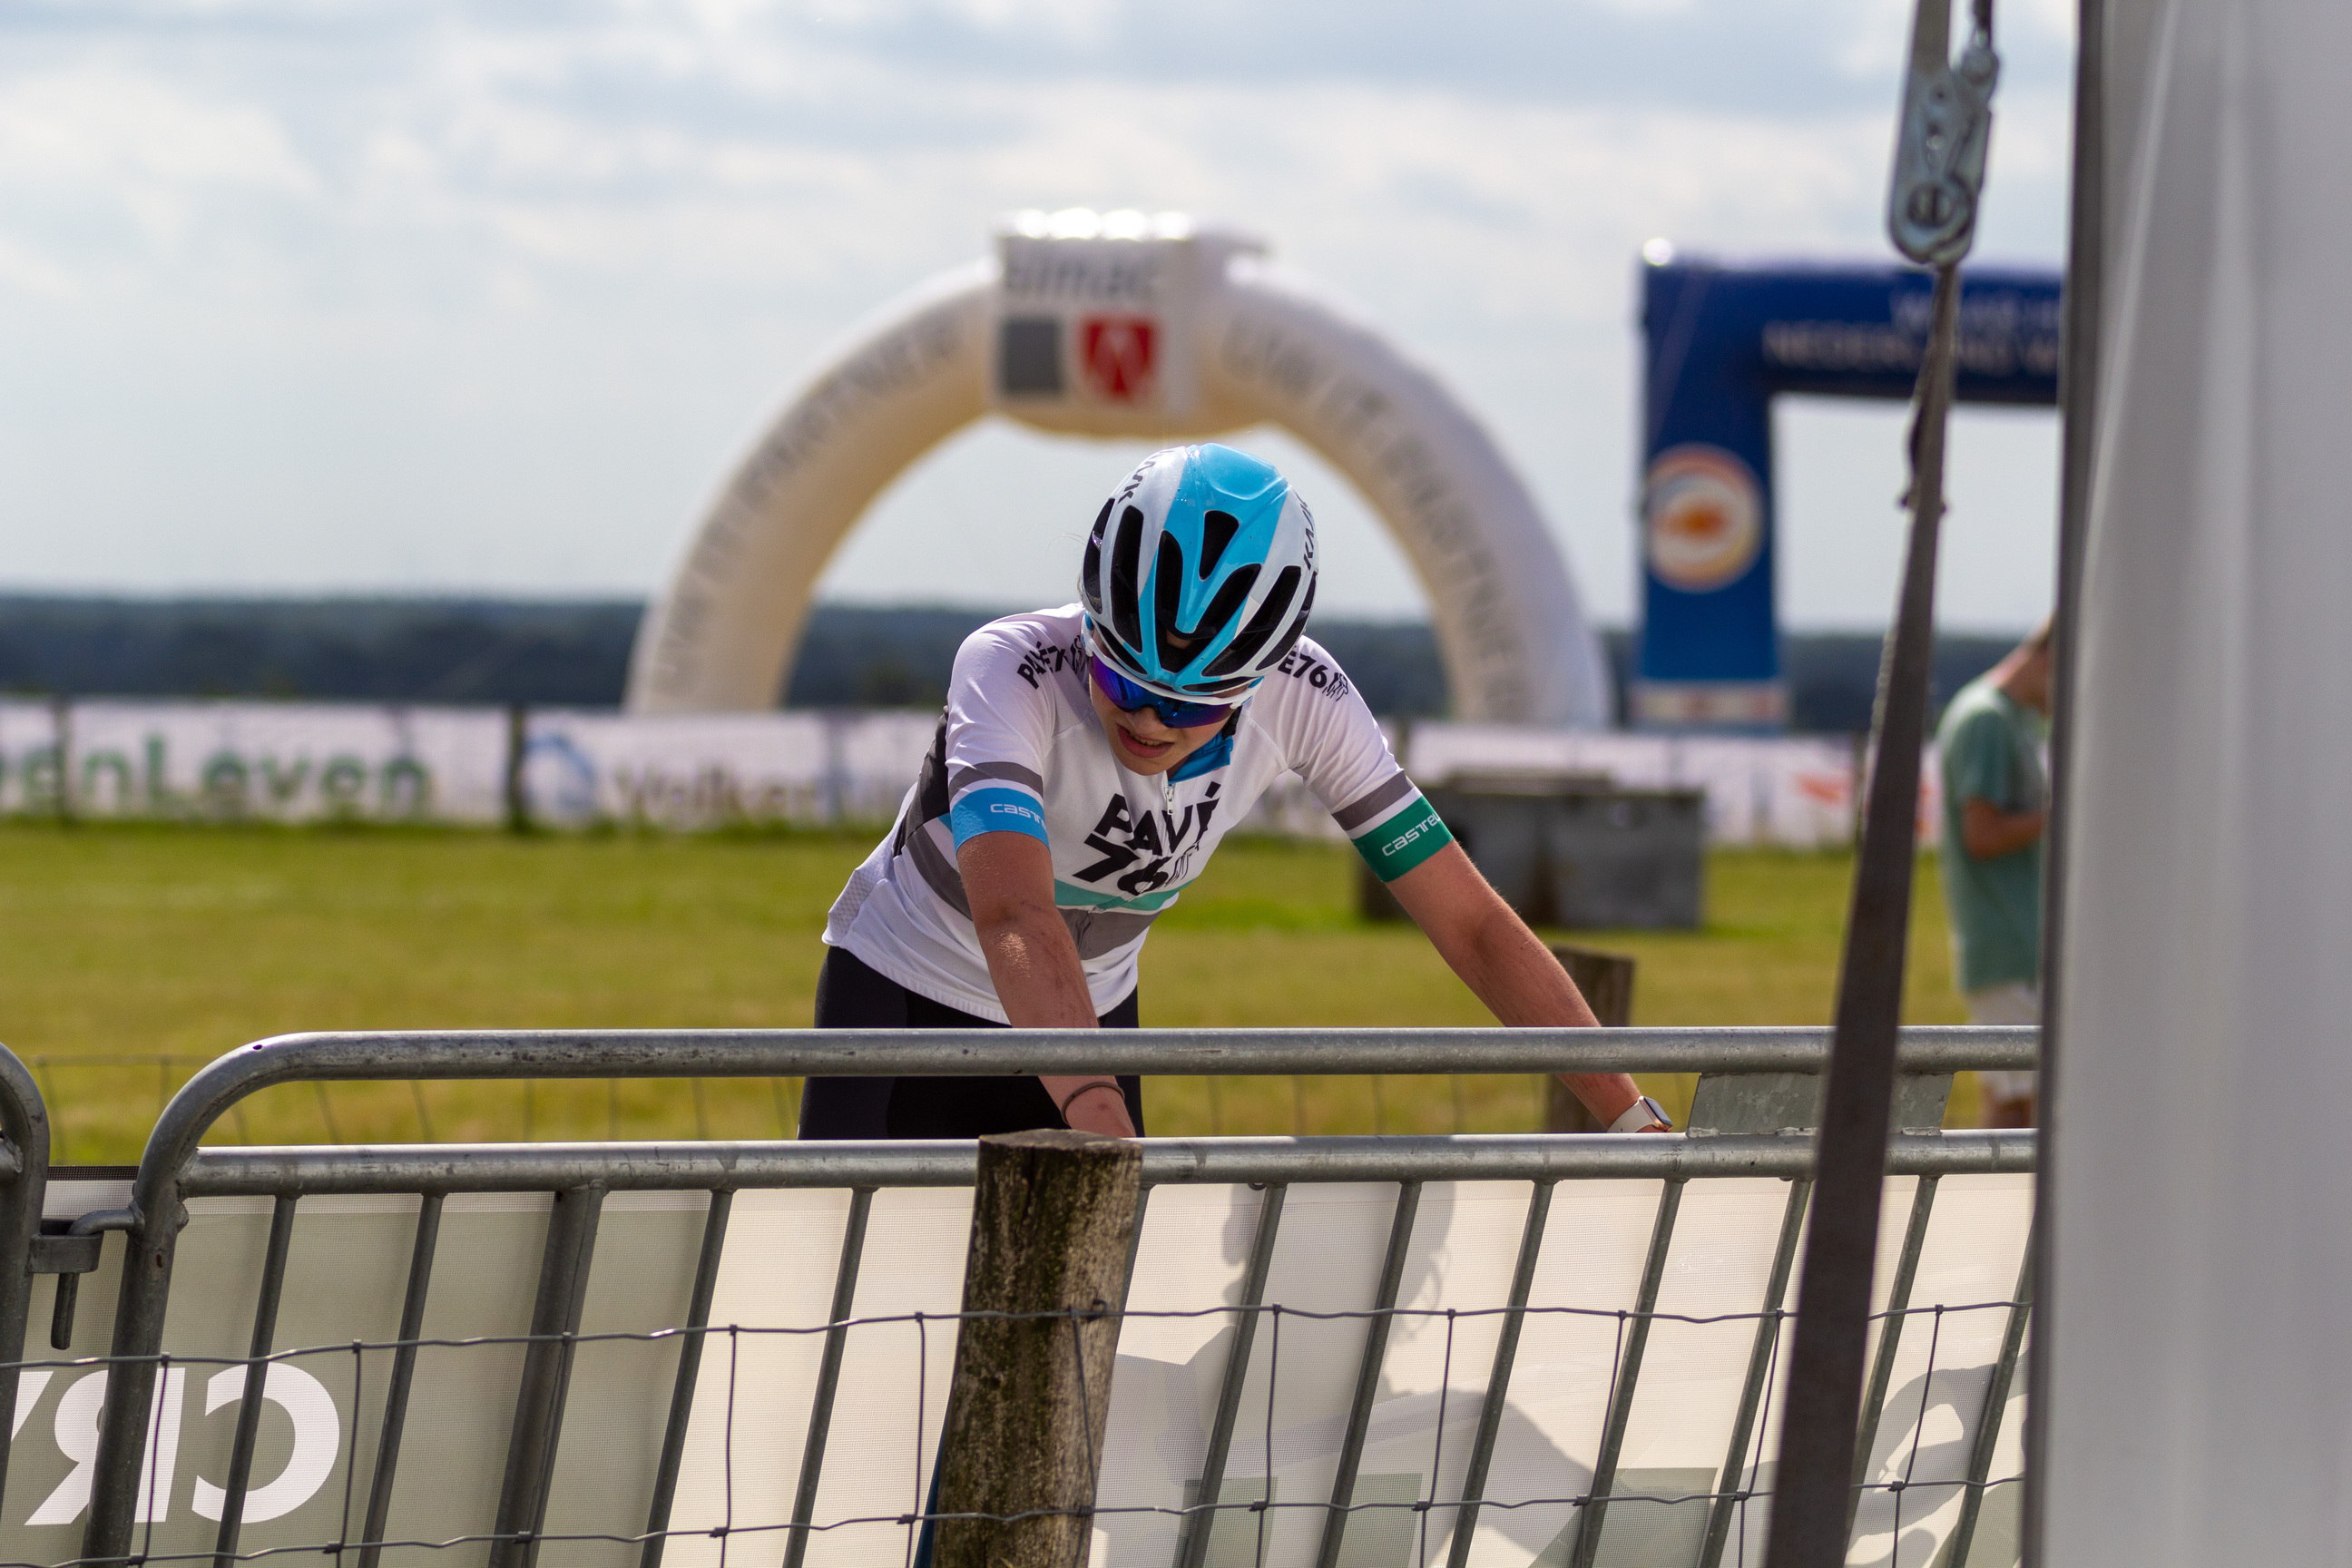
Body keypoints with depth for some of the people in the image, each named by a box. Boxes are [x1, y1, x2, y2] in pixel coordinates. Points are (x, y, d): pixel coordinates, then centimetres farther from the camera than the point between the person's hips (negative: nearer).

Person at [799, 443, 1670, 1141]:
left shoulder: (1303, 702, -22)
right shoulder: (1010, 672, -34)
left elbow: (1471, 925, -18)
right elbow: (1015, 921, -50)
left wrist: (1632, 1120, -24)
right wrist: (1102, 1120, -66)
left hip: (1087, 1015, 3)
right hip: (905, 995, -3)